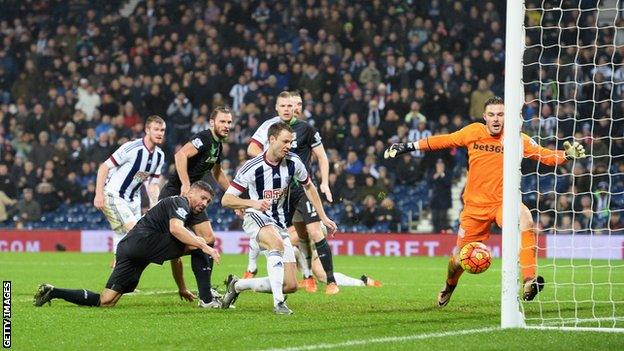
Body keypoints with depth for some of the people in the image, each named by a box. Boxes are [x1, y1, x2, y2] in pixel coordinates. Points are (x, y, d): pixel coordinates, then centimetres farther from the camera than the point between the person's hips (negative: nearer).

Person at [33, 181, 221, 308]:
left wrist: (182, 288, 33)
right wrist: (205, 247, -26)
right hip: (143, 239, -9)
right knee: (197, 244, -12)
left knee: (105, 301, 2)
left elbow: (174, 252, 34)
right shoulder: (180, 203, 0)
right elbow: (175, 229, -23)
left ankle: (52, 292, 3)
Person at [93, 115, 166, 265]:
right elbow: (104, 167, -16)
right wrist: (99, 195, -20)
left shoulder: (159, 155, 4)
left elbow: (152, 184, 13)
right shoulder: (132, 148, -20)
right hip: (113, 195, -8)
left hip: (132, 199, 8)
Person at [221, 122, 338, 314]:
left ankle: (238, 285, 17)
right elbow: (226, 200, -13)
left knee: (291, 286, -2)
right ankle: (278, 303, -36)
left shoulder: (293, 162, -4)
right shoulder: (252, 168, -16)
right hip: (256, 219, -5)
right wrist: (253, 203, -30)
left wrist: (323, 217, 14)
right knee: (278, 244, -41)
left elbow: (308, 187, 16)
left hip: (279, 224, 5)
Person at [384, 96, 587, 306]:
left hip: (503, 202, -2)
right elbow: (443, 141, 8)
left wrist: (567, 154, -25)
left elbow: (546, 156, -7)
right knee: (459, 259, 6)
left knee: (525, 220, -36)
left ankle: (530, 282, -37)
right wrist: (408, 147, 9)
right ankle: (449, 287, 43)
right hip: (475, 205, 2)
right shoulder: (473, 132, -4)